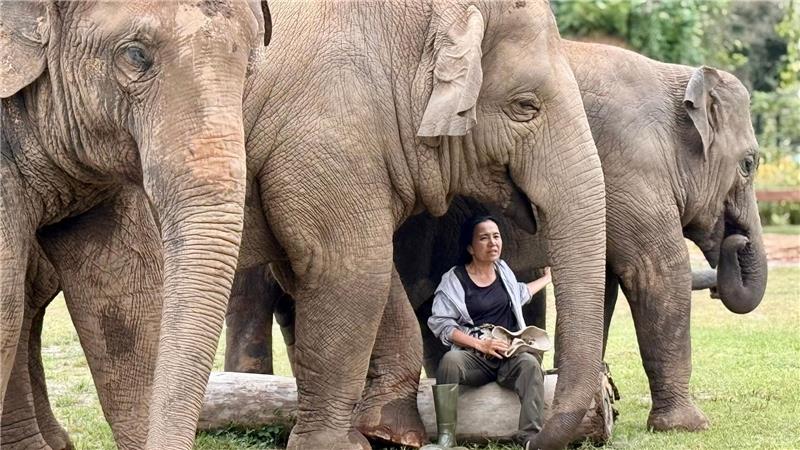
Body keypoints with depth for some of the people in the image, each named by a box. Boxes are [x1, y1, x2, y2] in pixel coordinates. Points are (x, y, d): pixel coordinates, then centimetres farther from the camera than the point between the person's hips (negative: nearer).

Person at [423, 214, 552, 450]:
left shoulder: (503, 270, 14)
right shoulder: (454, 280, -3)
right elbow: (442, 325, -9)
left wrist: (547, 278, 49)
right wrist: (480, 345, -17)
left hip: (510, 354, 3)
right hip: (473, 357, -3)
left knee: (530, 363, -31)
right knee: (450, 360, -35)